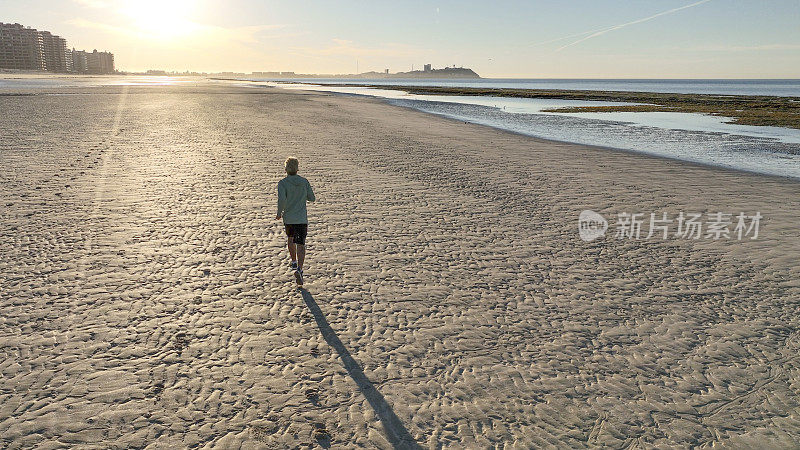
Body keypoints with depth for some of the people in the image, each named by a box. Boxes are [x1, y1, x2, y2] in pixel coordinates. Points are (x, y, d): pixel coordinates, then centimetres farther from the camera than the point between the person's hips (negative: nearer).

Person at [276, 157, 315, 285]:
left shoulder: (283, 183, -11)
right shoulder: (304, 182, -3)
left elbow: (282, 199, -24)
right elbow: (312, 198, 4)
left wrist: (279, 213, -8)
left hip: (288, 218, 0)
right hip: (302, 218, 0)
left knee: (290, 238, 26)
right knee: (300, 244, -4)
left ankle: (294, 262, 44)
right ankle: (299, 269, -22)